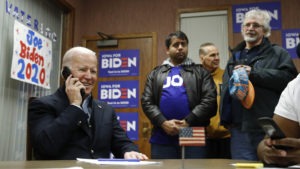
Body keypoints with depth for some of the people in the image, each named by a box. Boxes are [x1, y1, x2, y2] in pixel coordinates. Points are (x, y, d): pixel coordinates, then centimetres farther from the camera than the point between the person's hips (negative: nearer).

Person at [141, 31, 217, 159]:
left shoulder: (200, 72, 11)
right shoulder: (155, 74, 17)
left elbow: (210, 100, -1)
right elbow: (146, 102, 7)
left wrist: (188, 121, -12)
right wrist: (163, 122, -9)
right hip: (162, 137, 2)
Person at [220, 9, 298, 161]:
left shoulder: (278, 53, 5)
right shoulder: (235, 57, 19)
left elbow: (289, 77, -14)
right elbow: (226, 91, 21)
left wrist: (254, 73, -15)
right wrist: (226, 119, 13)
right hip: (240, 128, 4)